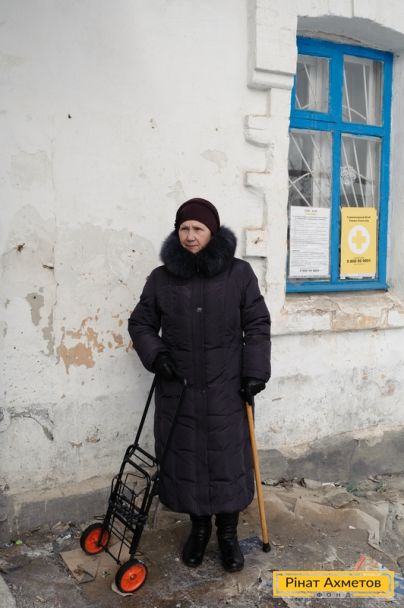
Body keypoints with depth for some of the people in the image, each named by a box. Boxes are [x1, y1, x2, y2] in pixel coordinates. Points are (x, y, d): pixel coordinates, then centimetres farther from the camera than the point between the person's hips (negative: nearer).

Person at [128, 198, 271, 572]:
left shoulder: (239, 274, -3)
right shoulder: (161, 278, 0)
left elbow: (257, 325, 1)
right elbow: (140, 323, 10)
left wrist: (255, 372, -5)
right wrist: (155, 354, -8)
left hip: (226, 388, -1)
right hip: (178, 389, 2)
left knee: (228, 459, 6)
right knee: (184, 458, 10)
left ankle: (228, 533, 27)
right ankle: (199, 526, 32)